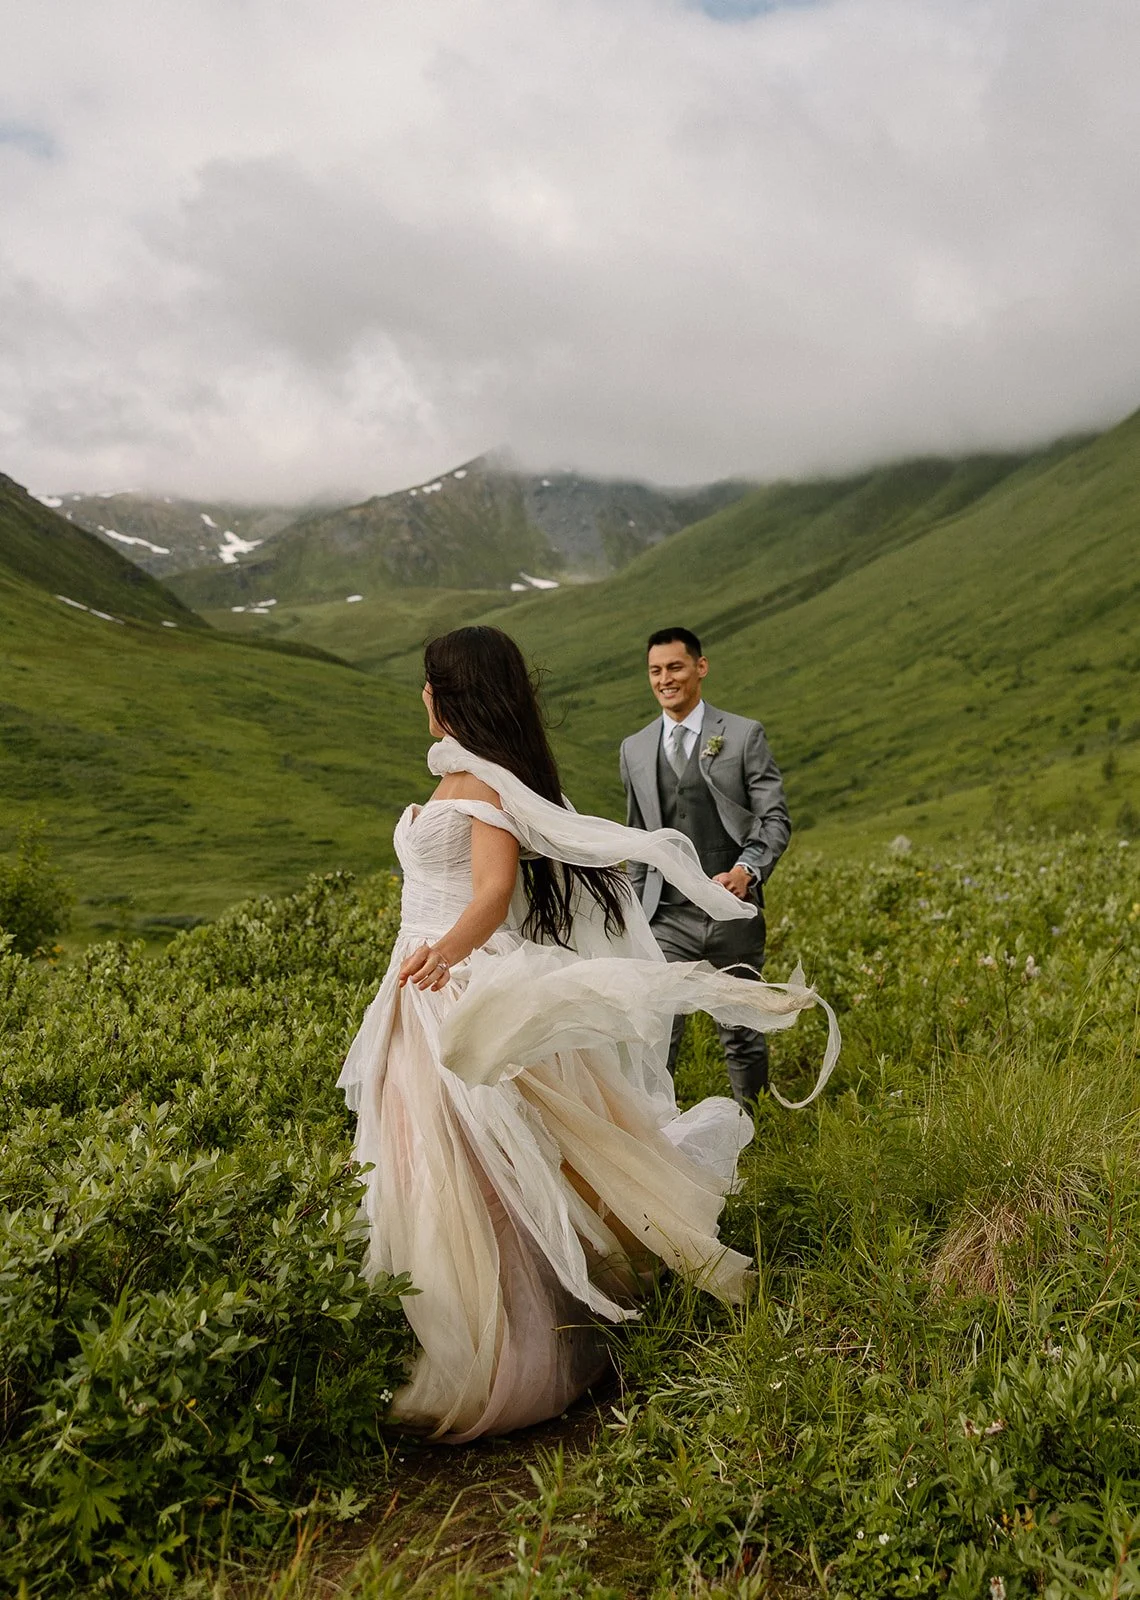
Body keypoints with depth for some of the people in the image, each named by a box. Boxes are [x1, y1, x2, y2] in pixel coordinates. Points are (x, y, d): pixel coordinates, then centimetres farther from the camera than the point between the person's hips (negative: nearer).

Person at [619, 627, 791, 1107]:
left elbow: (775, 819, -2)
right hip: (667, 918, 2)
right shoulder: (635, 749, 11)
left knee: (742, 1034, 11)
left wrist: (746, 870, -21)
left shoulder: (744, 735, 2)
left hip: (734, 913, -1)